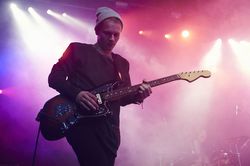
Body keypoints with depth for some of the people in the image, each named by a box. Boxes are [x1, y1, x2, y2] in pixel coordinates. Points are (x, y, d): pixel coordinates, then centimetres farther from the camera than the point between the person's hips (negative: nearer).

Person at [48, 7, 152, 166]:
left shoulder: (122, 63, 18)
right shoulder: (78, 49, 4)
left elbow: (122, 98, 18)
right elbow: (54, 77, -1)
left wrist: (137, 96, -5)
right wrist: (76, 93, -18)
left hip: (109, 127, 6)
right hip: (80, 121, -6)